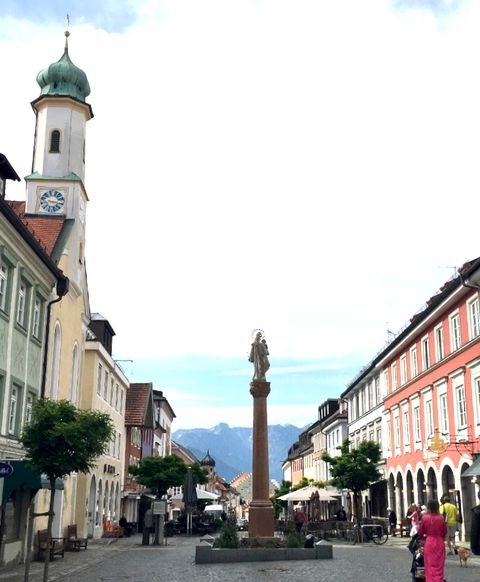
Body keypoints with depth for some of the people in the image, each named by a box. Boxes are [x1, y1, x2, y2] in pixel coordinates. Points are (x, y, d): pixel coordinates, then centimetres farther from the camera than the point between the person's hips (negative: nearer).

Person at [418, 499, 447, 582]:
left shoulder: (424, 518, -10)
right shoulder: (441, 518, -9)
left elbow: (420, 533, -2)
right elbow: (445, 532, 2)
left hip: (429, 543, -1)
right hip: (439, 543, 1)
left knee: (430, 566, 9)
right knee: (439, 566, 10)